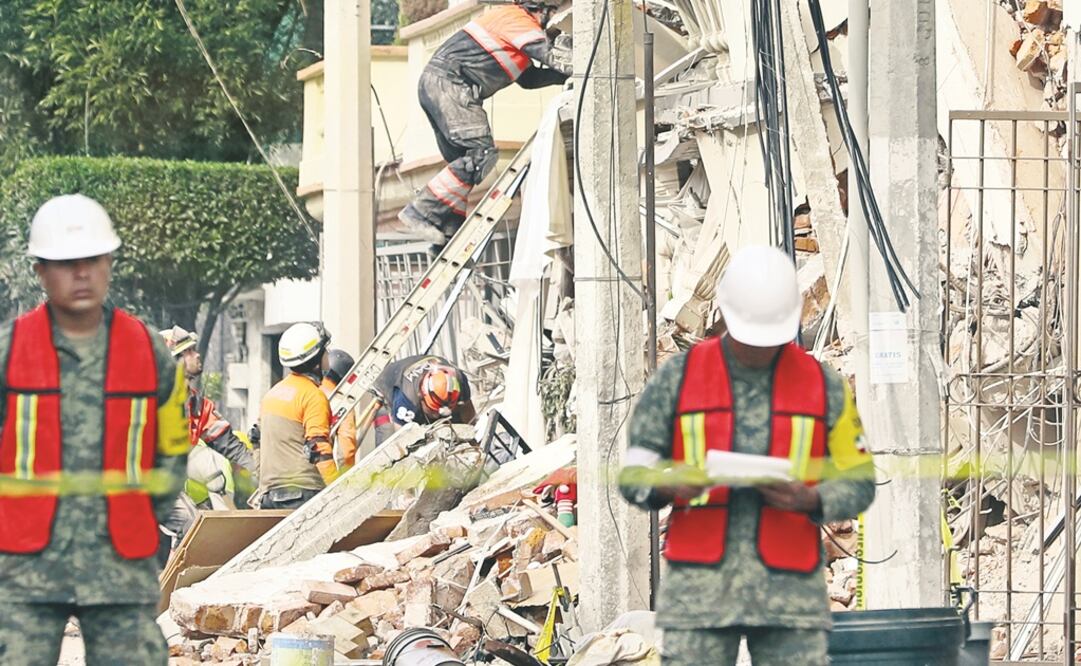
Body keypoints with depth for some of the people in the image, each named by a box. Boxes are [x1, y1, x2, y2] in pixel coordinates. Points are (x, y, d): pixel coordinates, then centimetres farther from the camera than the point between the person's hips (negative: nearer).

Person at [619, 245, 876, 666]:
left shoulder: (825, 386, 9)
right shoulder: (678, 378, 7)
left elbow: (858, 483, 11)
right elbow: (633, 475, 8)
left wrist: (811, 500, -11)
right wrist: (671, 484, -15)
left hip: (792, 589, 1)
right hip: (699, 589, 0)